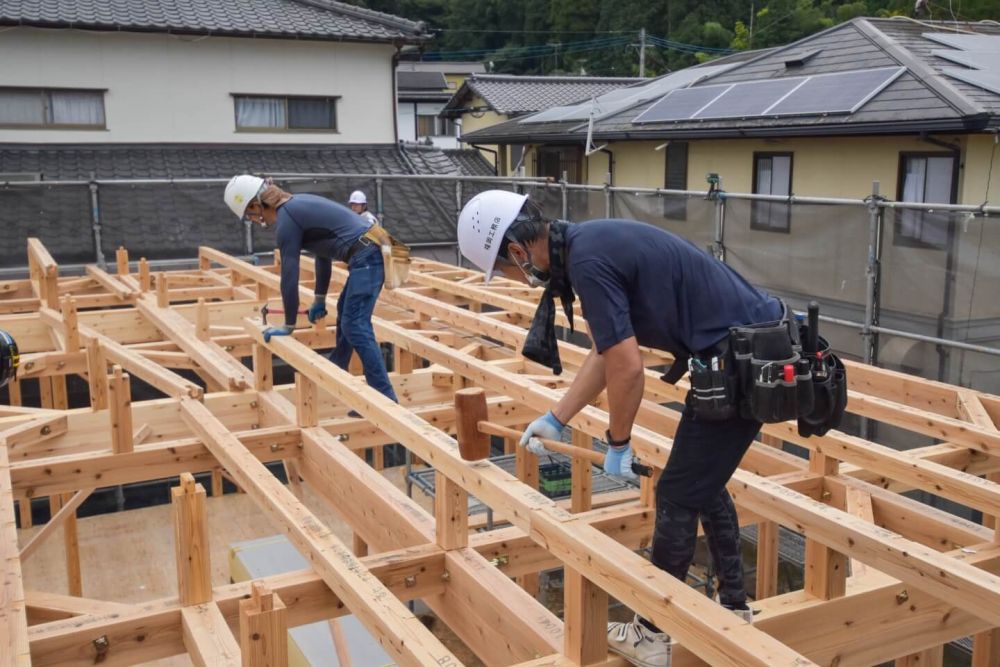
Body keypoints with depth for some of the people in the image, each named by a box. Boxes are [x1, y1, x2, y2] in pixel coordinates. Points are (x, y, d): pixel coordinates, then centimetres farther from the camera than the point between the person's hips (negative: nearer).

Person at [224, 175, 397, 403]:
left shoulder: (286, 219, -10)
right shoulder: (299, 205, 19)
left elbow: (289, 275, -10)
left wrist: (288, 325, -1)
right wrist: (319, 299, 34)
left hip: (365, 258, -10)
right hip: (371, 253, 10)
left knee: (356, 328, -11)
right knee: (345, 312, 25)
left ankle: (386, 399, -13)